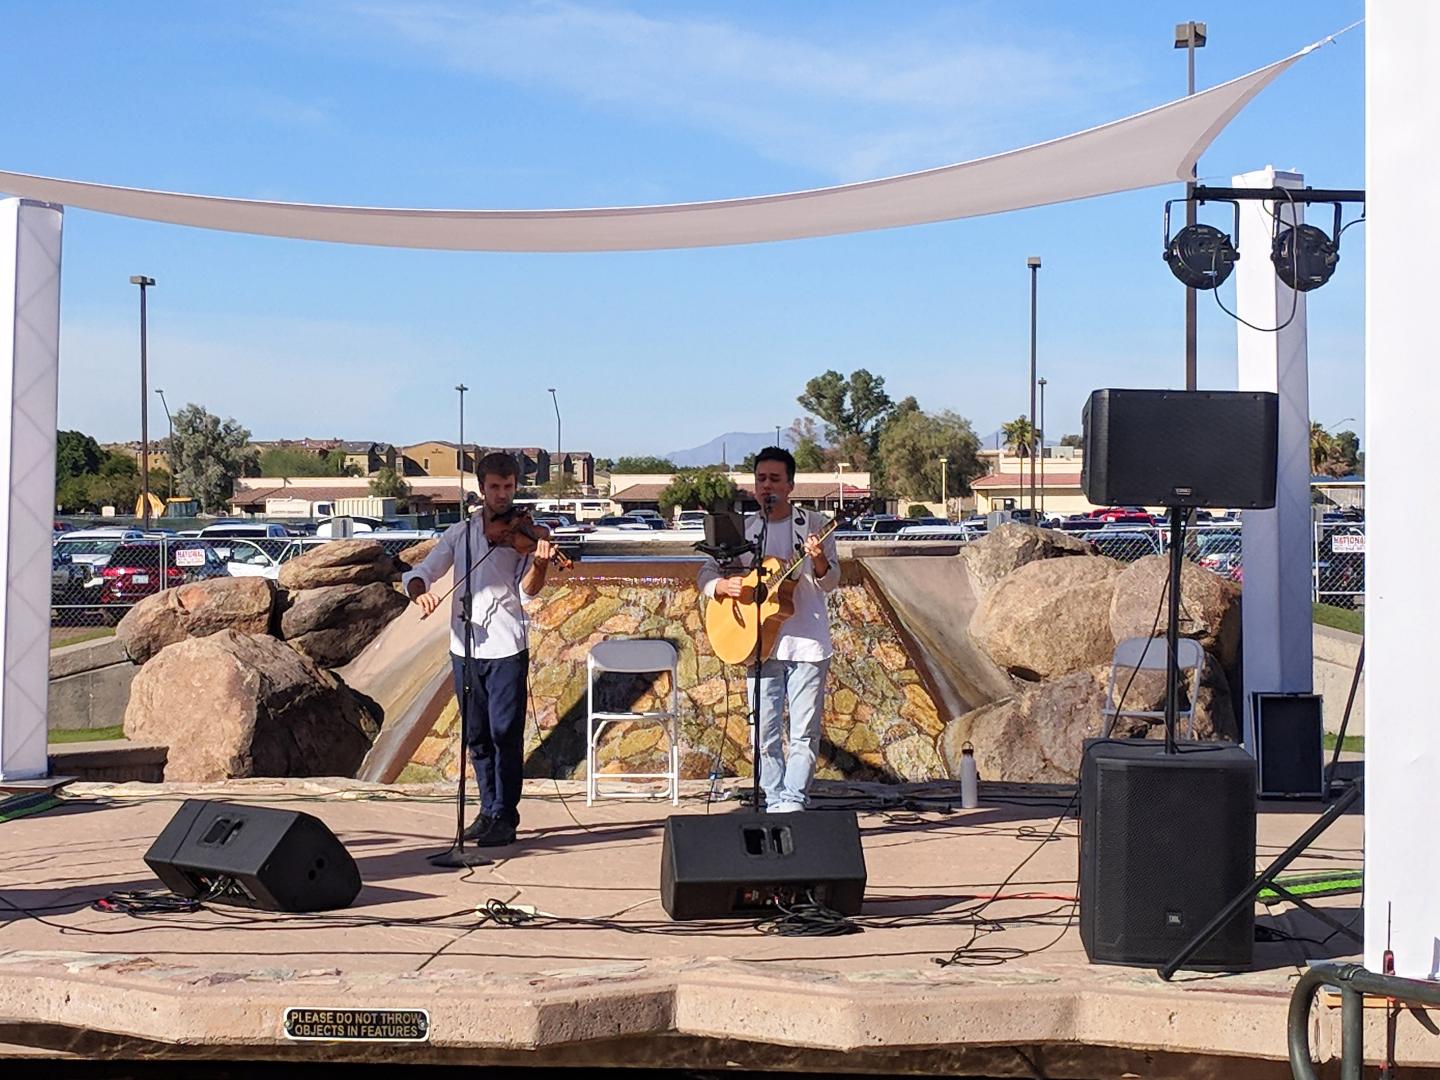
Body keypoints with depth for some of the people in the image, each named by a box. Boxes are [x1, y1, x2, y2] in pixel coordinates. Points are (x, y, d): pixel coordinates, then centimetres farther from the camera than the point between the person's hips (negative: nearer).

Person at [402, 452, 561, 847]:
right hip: (465, 647, 4)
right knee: (477, 736, 11)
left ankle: (504, 817, 1)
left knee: (505, 734, -6)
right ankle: (488, 810, 22)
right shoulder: (460, 533, 10)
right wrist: (420, 591, -17)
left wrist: (540, 564, -32)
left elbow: (528, 589, -11)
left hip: (506, 648, -4)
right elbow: (419, 573, 6)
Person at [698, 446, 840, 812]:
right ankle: (774, 803, 11)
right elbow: (706, 574, 13)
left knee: (805, 732, -3)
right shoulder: (741, 531, 11)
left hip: (807, 643, -2)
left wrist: (819, 561, -25)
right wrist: (722, 585, -10)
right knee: (765, 732, 3)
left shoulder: (814, 524, 2)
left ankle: (794, 801, 3)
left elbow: (831, 582, -3)